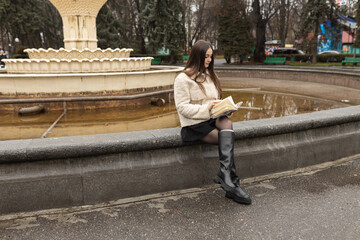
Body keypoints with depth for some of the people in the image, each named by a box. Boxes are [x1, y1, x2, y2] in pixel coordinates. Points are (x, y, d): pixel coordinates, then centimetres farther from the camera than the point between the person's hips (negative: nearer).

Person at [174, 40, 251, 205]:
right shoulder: (183, 78, -4)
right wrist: (206, 108, -22)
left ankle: (224, 173, -39)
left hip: (213, 118, 5)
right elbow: (182, 107, -12)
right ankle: (232, 185, -23)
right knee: (228, 141, -25)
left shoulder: (209, 76, 21)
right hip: (194, 124, -5)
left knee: (227, 123, -32)